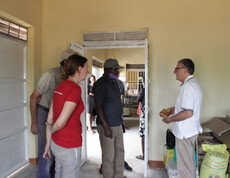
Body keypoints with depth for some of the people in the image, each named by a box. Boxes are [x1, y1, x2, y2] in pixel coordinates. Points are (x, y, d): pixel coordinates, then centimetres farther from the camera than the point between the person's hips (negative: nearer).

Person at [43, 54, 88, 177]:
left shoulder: (60, 86, 3)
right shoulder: (75, 89, -22)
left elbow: (49, 120, 6)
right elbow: (60, 123, -25)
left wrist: (48, 144, 14)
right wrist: (53, 130, -2)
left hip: (57, 144, 8)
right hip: (69, 147, -8)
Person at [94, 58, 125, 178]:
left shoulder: (114, 82, 11)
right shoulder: (100, 84, -15)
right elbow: (98, 107, -18)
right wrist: (106, 127, -20)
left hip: (118, 124, 9)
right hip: (107, 125, -8)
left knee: (119, 152, 18)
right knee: (109, 157, 2)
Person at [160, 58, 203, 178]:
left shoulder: (187, 86, -21)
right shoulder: (194, 83, 12)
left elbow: (188, 113, -27)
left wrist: (170, 119, -16)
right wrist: (176, 109, 15)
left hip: (185, 132, -10)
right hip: (192, 131, 10)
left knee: (185, 168, 3)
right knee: (189, 163, 23)